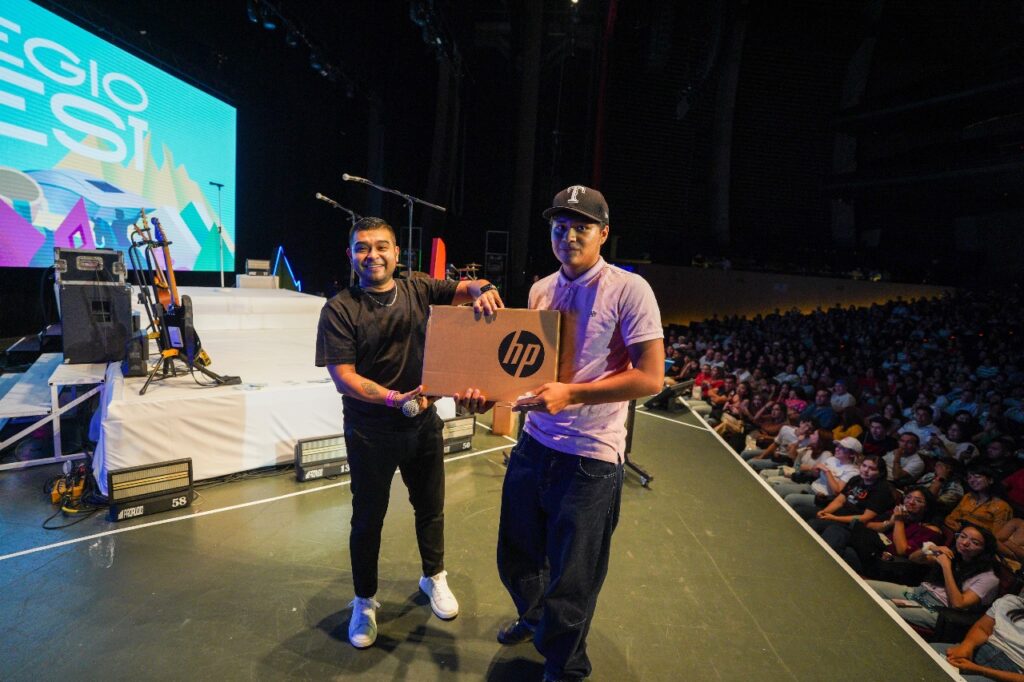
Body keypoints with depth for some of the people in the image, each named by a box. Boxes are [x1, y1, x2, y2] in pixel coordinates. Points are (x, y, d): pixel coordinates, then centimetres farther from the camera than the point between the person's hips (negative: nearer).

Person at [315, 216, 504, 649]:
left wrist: (482, 289, -34)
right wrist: (394, 398, -31)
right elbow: (342, 378, -17)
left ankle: (433, 577, 46)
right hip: (370, 432, -3)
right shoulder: (339, 310, -11)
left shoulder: (418, 290, -2)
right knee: (368, 518, 13)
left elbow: (465, 289, -9)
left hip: (423, 423, 3)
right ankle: (364, 602, 37)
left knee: (430, 506, 19)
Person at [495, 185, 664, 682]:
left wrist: (570, 393, -23)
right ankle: (533, 618, 54)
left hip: (589, 457, -6)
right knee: (517, 554, 23)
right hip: (534, 442, 6)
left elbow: (650, 377, -17)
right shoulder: (540, 290, 6)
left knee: (571, 579, 10)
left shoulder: (628, 290, -13)